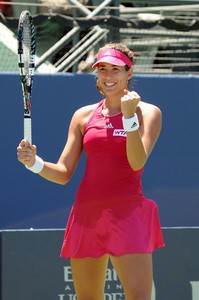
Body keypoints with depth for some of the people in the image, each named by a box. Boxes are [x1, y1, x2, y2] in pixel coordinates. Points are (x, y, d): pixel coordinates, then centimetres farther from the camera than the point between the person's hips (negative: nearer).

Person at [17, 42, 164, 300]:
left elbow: (137, 162, -13)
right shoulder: (84, 116, 13)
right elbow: (63, 173, 11)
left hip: (127, 213, -4)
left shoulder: (147, 112, 3)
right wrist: (34, 162, -7)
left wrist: (129, 115, -21)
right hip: (86, 215, 4)